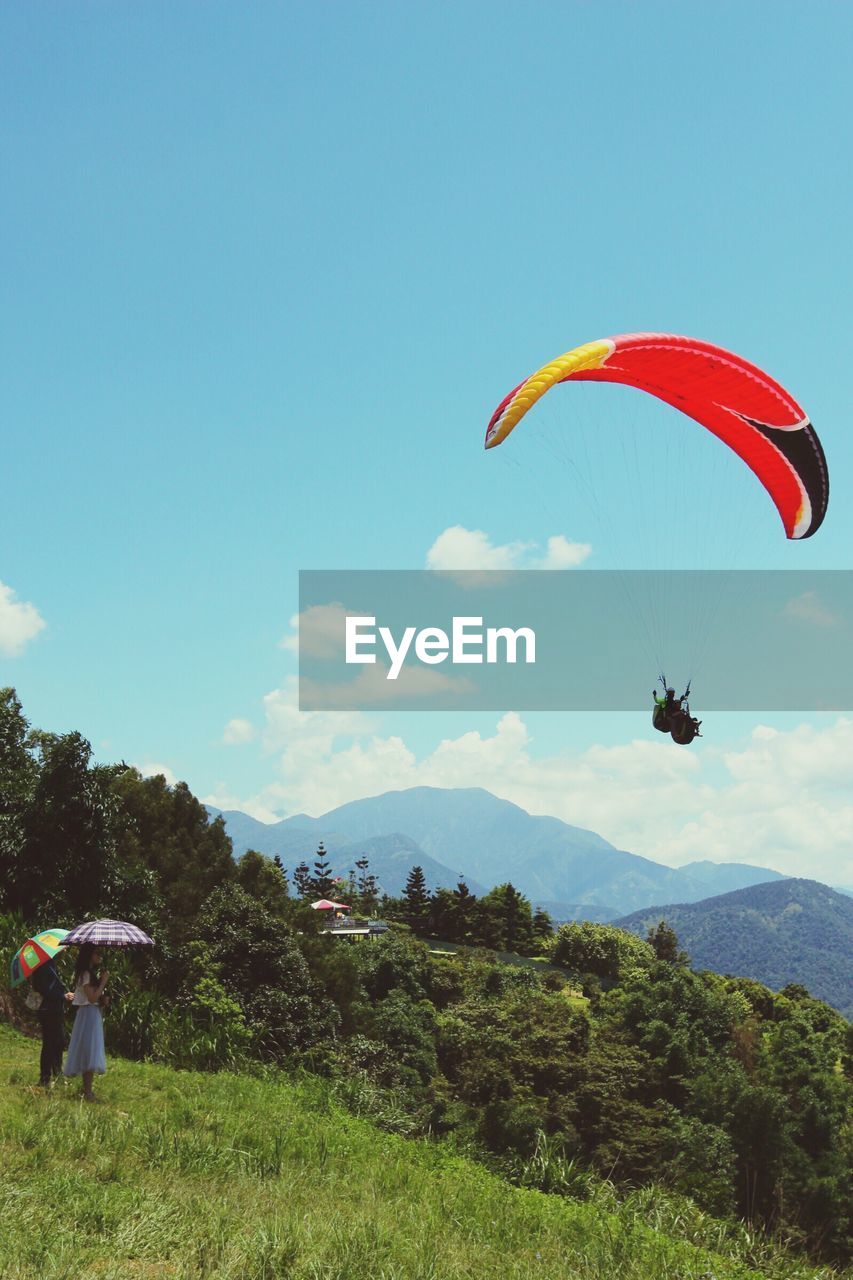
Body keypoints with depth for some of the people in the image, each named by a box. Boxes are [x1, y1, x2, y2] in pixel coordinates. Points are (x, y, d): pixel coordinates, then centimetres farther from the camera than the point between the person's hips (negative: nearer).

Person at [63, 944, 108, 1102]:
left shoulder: (91, 973, 16)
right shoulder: (86, 974, -14)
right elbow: (92, 997, -21)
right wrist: (103, 981, -14)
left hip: (93, 1013, 10)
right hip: (88, 1013, -10)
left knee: (88, 1052, 13)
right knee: (89, 1051, -12)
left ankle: (87, 1089, 18)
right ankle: (88, 1091, -14)